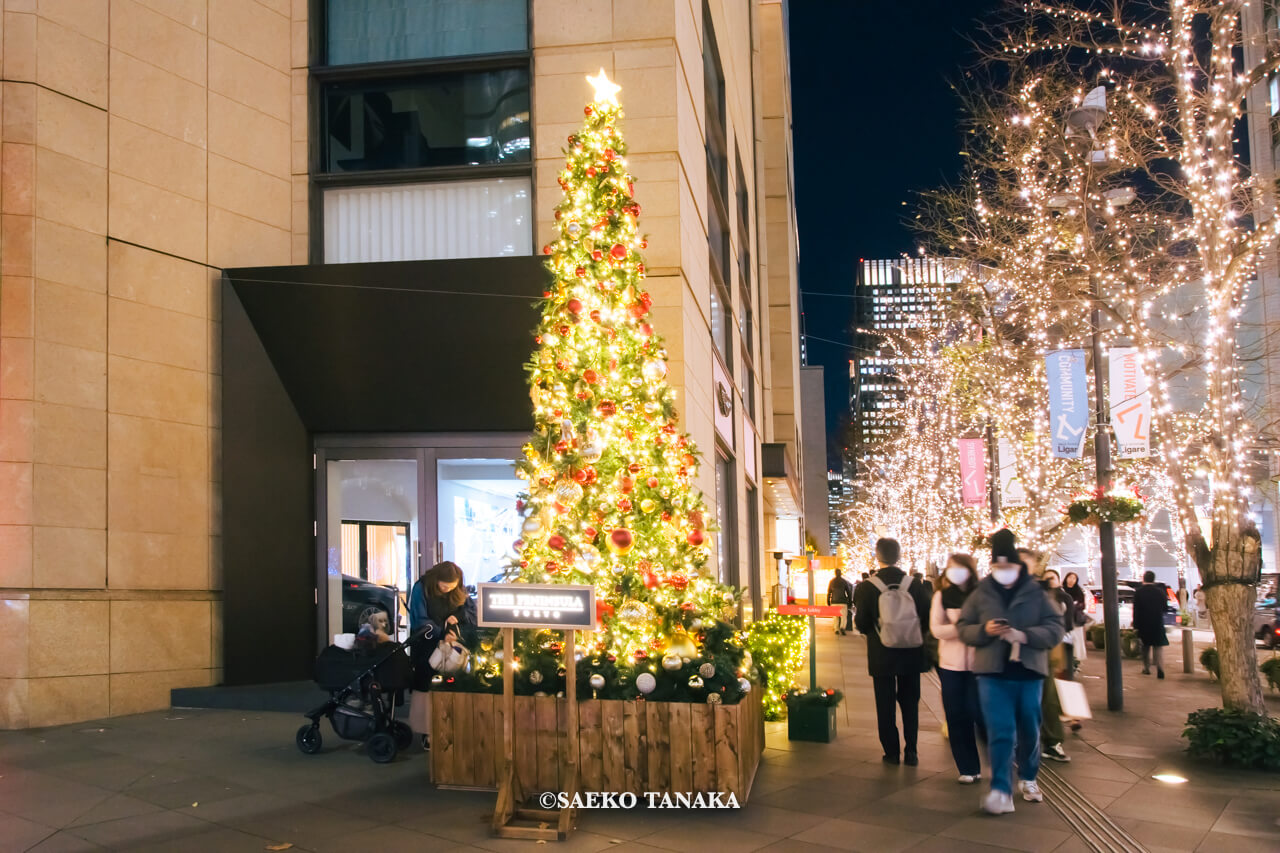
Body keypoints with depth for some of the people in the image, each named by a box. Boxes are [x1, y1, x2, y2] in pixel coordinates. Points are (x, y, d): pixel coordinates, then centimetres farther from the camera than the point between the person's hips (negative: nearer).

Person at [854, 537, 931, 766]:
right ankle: (911, 752, 13)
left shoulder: (867, 587, -11)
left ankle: (892, 752, 10)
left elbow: (861, 624, -10)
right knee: (910, 702, 13)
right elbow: (927, 617, -3)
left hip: (882, 655, -2)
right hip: (911, 653, 2)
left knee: (885, 704, 9)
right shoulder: (913, 585, -7)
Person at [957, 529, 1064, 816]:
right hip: (993, 673, -1)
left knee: (1029, 731, 14)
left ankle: (1028, 779, 35)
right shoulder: (980, 593, 4)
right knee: (999, 733, -8)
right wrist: (984, 630, -14)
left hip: (1029, 673, 1)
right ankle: (1001, 790, -7)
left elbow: (1055, 629, -3)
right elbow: (963, 628, 6)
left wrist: (1025, 635, -18)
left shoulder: (1035, 593, 2)